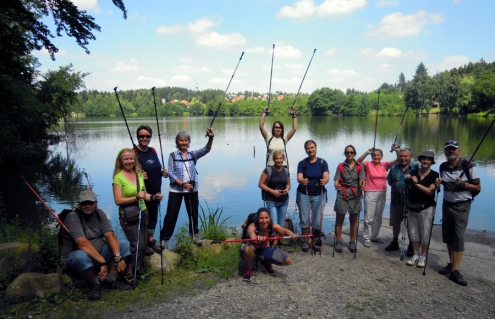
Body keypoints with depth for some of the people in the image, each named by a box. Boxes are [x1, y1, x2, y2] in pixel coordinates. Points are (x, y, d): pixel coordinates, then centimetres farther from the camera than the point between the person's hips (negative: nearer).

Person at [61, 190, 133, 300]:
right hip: (74, 259, -6)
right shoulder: (72, 217, -19)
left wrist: (118, 257, -26)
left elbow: (110, 236, -12)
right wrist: (103, 262, -32)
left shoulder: (99, 214, -2)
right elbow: (83, 243, -29)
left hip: (98, 255, 6)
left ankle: (111, 280, -12)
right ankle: (95, 285, -16)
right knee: (81, 255, -39)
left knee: (124, 243, -8)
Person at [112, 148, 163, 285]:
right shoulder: (119, 177, -12)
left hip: (142, 213, 6)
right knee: (138, 245, -9)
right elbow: (118, 200, -17)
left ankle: (138, 269, 30)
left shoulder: (139, 174, 5)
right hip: (128, 217, -6)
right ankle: (129, 273, 12)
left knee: (143, 245, 10)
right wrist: (136, 197, -25)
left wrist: (154, 197, -6)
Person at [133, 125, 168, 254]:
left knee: (153, 216, 19)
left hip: (155, 191, 7)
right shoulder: (133, 152, -14)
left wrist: (163, 172, 0)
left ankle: (150, 239, 38)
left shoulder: (153, 151, 7)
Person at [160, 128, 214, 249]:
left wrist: (210, 138, -35)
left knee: (193, 212, 14)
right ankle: (164, 238, 13)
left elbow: (206, 149, -16)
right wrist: (183, 184, -20)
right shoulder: (172, 156, -3)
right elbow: (171, 174, -8)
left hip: (192, 189, 2)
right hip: (176, 190, -2)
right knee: (171, 214, 2)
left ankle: (194, 234, 32)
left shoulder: (193, 154, 1)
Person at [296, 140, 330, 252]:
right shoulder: (302, 163, -1)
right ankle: (306, 241, 19)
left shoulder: (322, 162, -2)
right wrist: (302, 181, -38)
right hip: (303, 194, 0)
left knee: (317, 220, 0)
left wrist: (325, 181, -39)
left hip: (319, 195, 0)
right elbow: (299, 177, -14)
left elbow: (326, 177, -15)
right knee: (304, 219, 3)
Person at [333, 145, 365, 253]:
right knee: (339, 219, 1)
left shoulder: (359, 166, 4)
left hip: (355, 195, 1)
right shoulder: (340, 166, 3)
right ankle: (338, 242, 11)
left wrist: (362, 184, -28)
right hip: (342, 195, 0)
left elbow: (361, 180, -5)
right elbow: (336, 181, -4)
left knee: (353, 220, 9)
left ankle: (352, 242, 20)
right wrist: (336, 185, -26)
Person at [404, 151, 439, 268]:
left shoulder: (434, 175, -5)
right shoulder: (414, 172, 5)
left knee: (425, 233, 2)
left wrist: (417, 183, -17)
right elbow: (407, 188, 10)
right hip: (412, 207, 4)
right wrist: (407, 179, -7)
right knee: (413, 232, 11)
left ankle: (423, 256, 17)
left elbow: (430, 191, -15)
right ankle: (415, 255, 25)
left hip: (426, 208, -4)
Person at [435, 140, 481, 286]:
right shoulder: (443, 167, 4)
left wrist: (463, 183, -22)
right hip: (447, 204, 5)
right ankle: (451, 263, 26)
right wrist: (439, 182, -2)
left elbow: (478, 187, -6)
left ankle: (455, 271, -3)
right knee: (447, 236, 11)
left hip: (461, 206, -5)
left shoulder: (468, 166, -11)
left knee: (458, 238, -7)